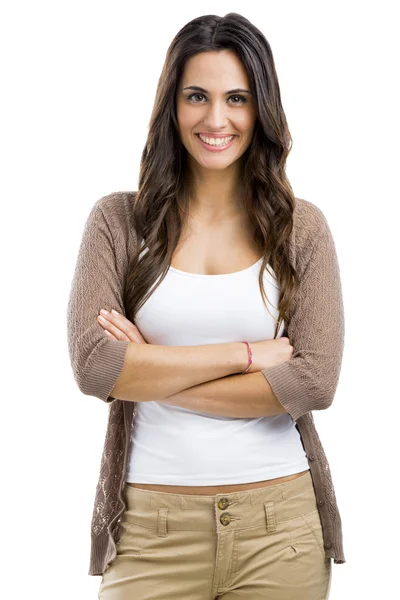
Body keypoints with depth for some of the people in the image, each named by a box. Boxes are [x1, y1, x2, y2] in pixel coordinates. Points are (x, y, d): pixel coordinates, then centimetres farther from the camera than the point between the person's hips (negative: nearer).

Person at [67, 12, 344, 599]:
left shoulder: (302, 226, 1)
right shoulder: (118, 220, -1)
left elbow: (315, 381, -9)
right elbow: (94, 364, -12)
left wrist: (152, 375, -11)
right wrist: (247, 353, -12)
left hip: (279, 525, 1)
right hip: (152, 527, -1)